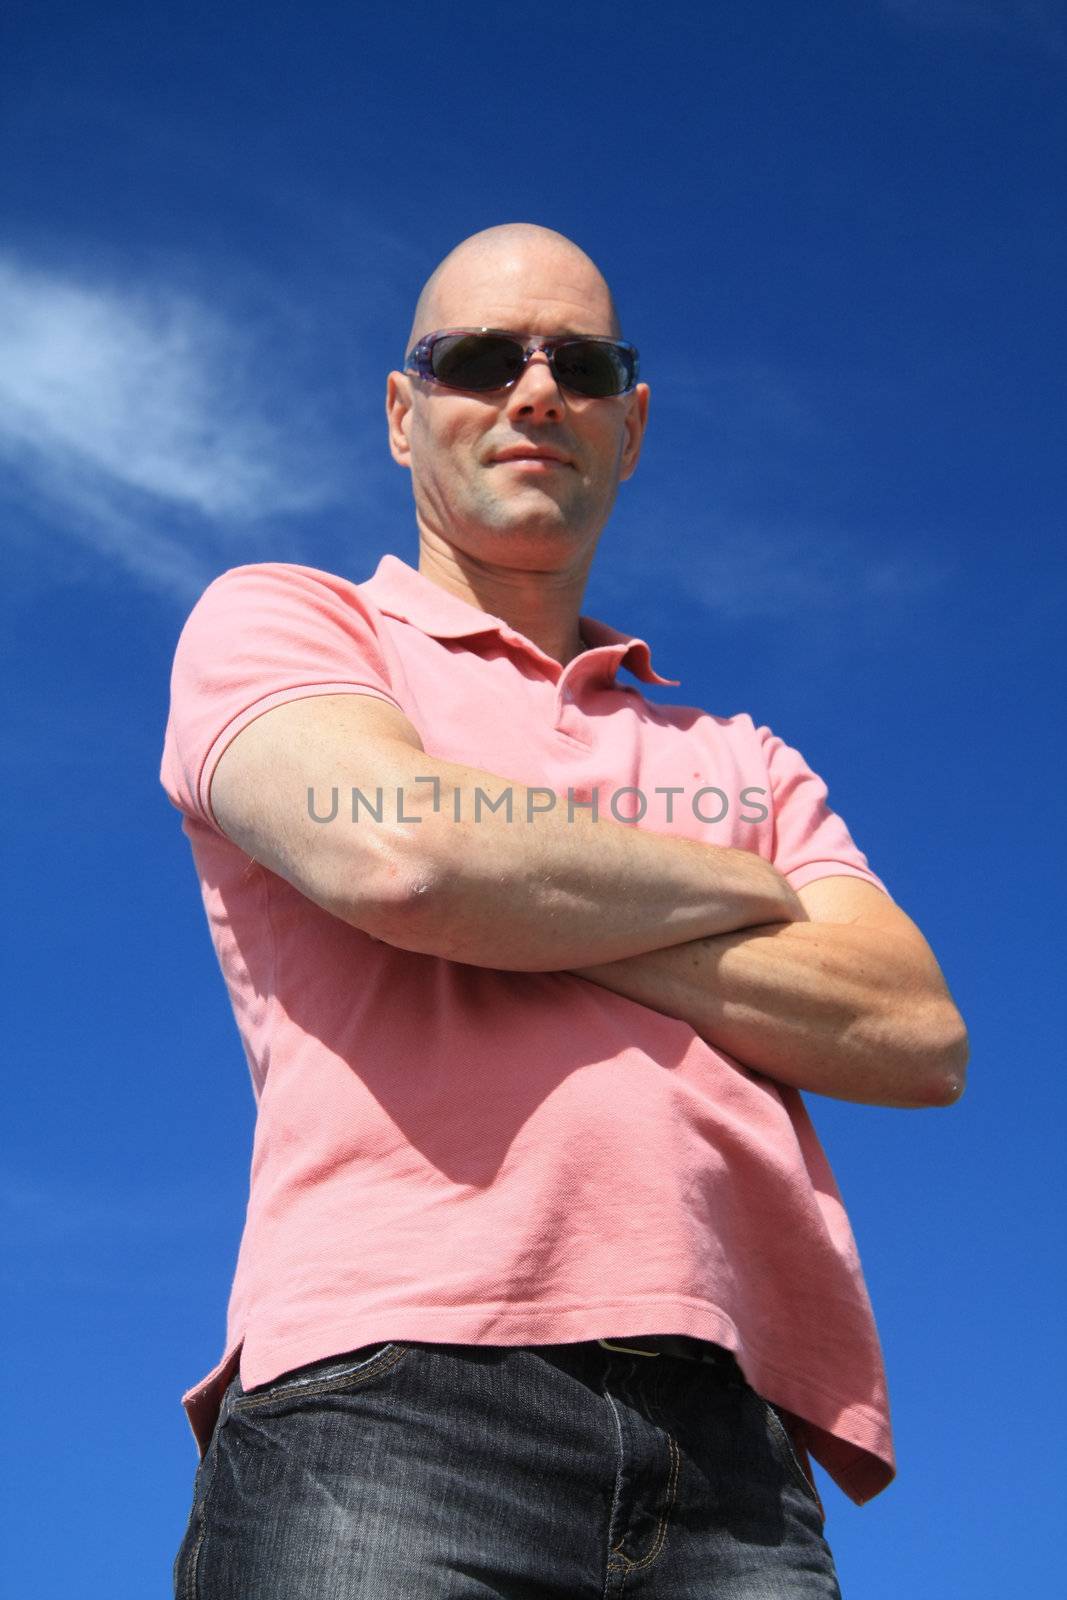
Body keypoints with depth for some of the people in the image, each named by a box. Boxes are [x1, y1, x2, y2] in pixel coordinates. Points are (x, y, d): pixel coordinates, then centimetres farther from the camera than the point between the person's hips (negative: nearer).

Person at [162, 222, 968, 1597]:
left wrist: (518, 911, -1)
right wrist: (743, 893, 8)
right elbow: (399, 851, -8)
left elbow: (919, 1035, 9)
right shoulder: (275, 619, 14)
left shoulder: (743, 762, 25)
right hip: (396, 1394, -3)